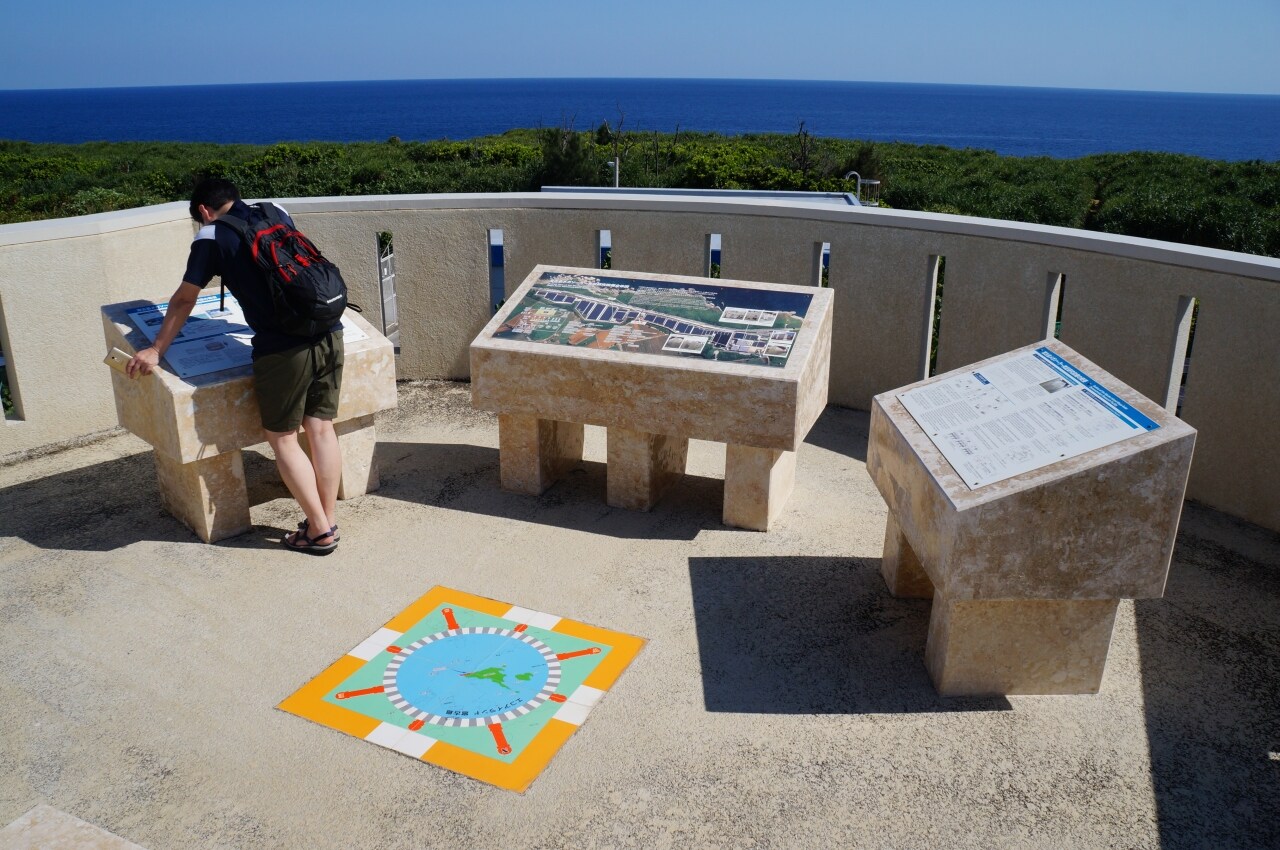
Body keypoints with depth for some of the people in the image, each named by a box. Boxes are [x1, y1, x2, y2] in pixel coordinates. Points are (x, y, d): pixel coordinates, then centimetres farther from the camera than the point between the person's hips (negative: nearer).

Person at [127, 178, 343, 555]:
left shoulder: (211, 236, 3)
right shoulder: (276, 213, 17)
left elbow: (184, 300, 10)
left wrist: (156, 351, 21)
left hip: (282, 350, -5)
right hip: (329, 333, 6)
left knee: (282, 439, 9)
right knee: (322, 429, 13)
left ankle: (320, 531, 11)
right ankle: (329, 521, 20)